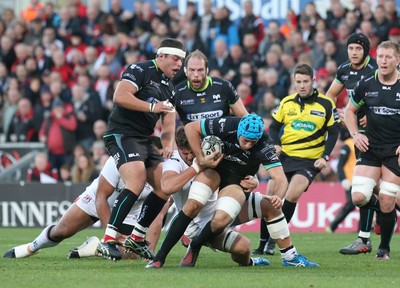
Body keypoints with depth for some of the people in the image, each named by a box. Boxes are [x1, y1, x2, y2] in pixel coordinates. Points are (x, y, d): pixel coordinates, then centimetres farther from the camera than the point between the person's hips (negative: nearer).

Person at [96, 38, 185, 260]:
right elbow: (120, 96, -21)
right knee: (137, 181, -27)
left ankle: (136, 239, 13)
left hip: (144, 140, 9)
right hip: (122, 134, -9)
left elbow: (168, 124, 19)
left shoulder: (169, 87, 19)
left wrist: (168, 145, -1)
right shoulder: (140, 70, -7)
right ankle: (108, 240, -27)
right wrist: (152, 106, -20)